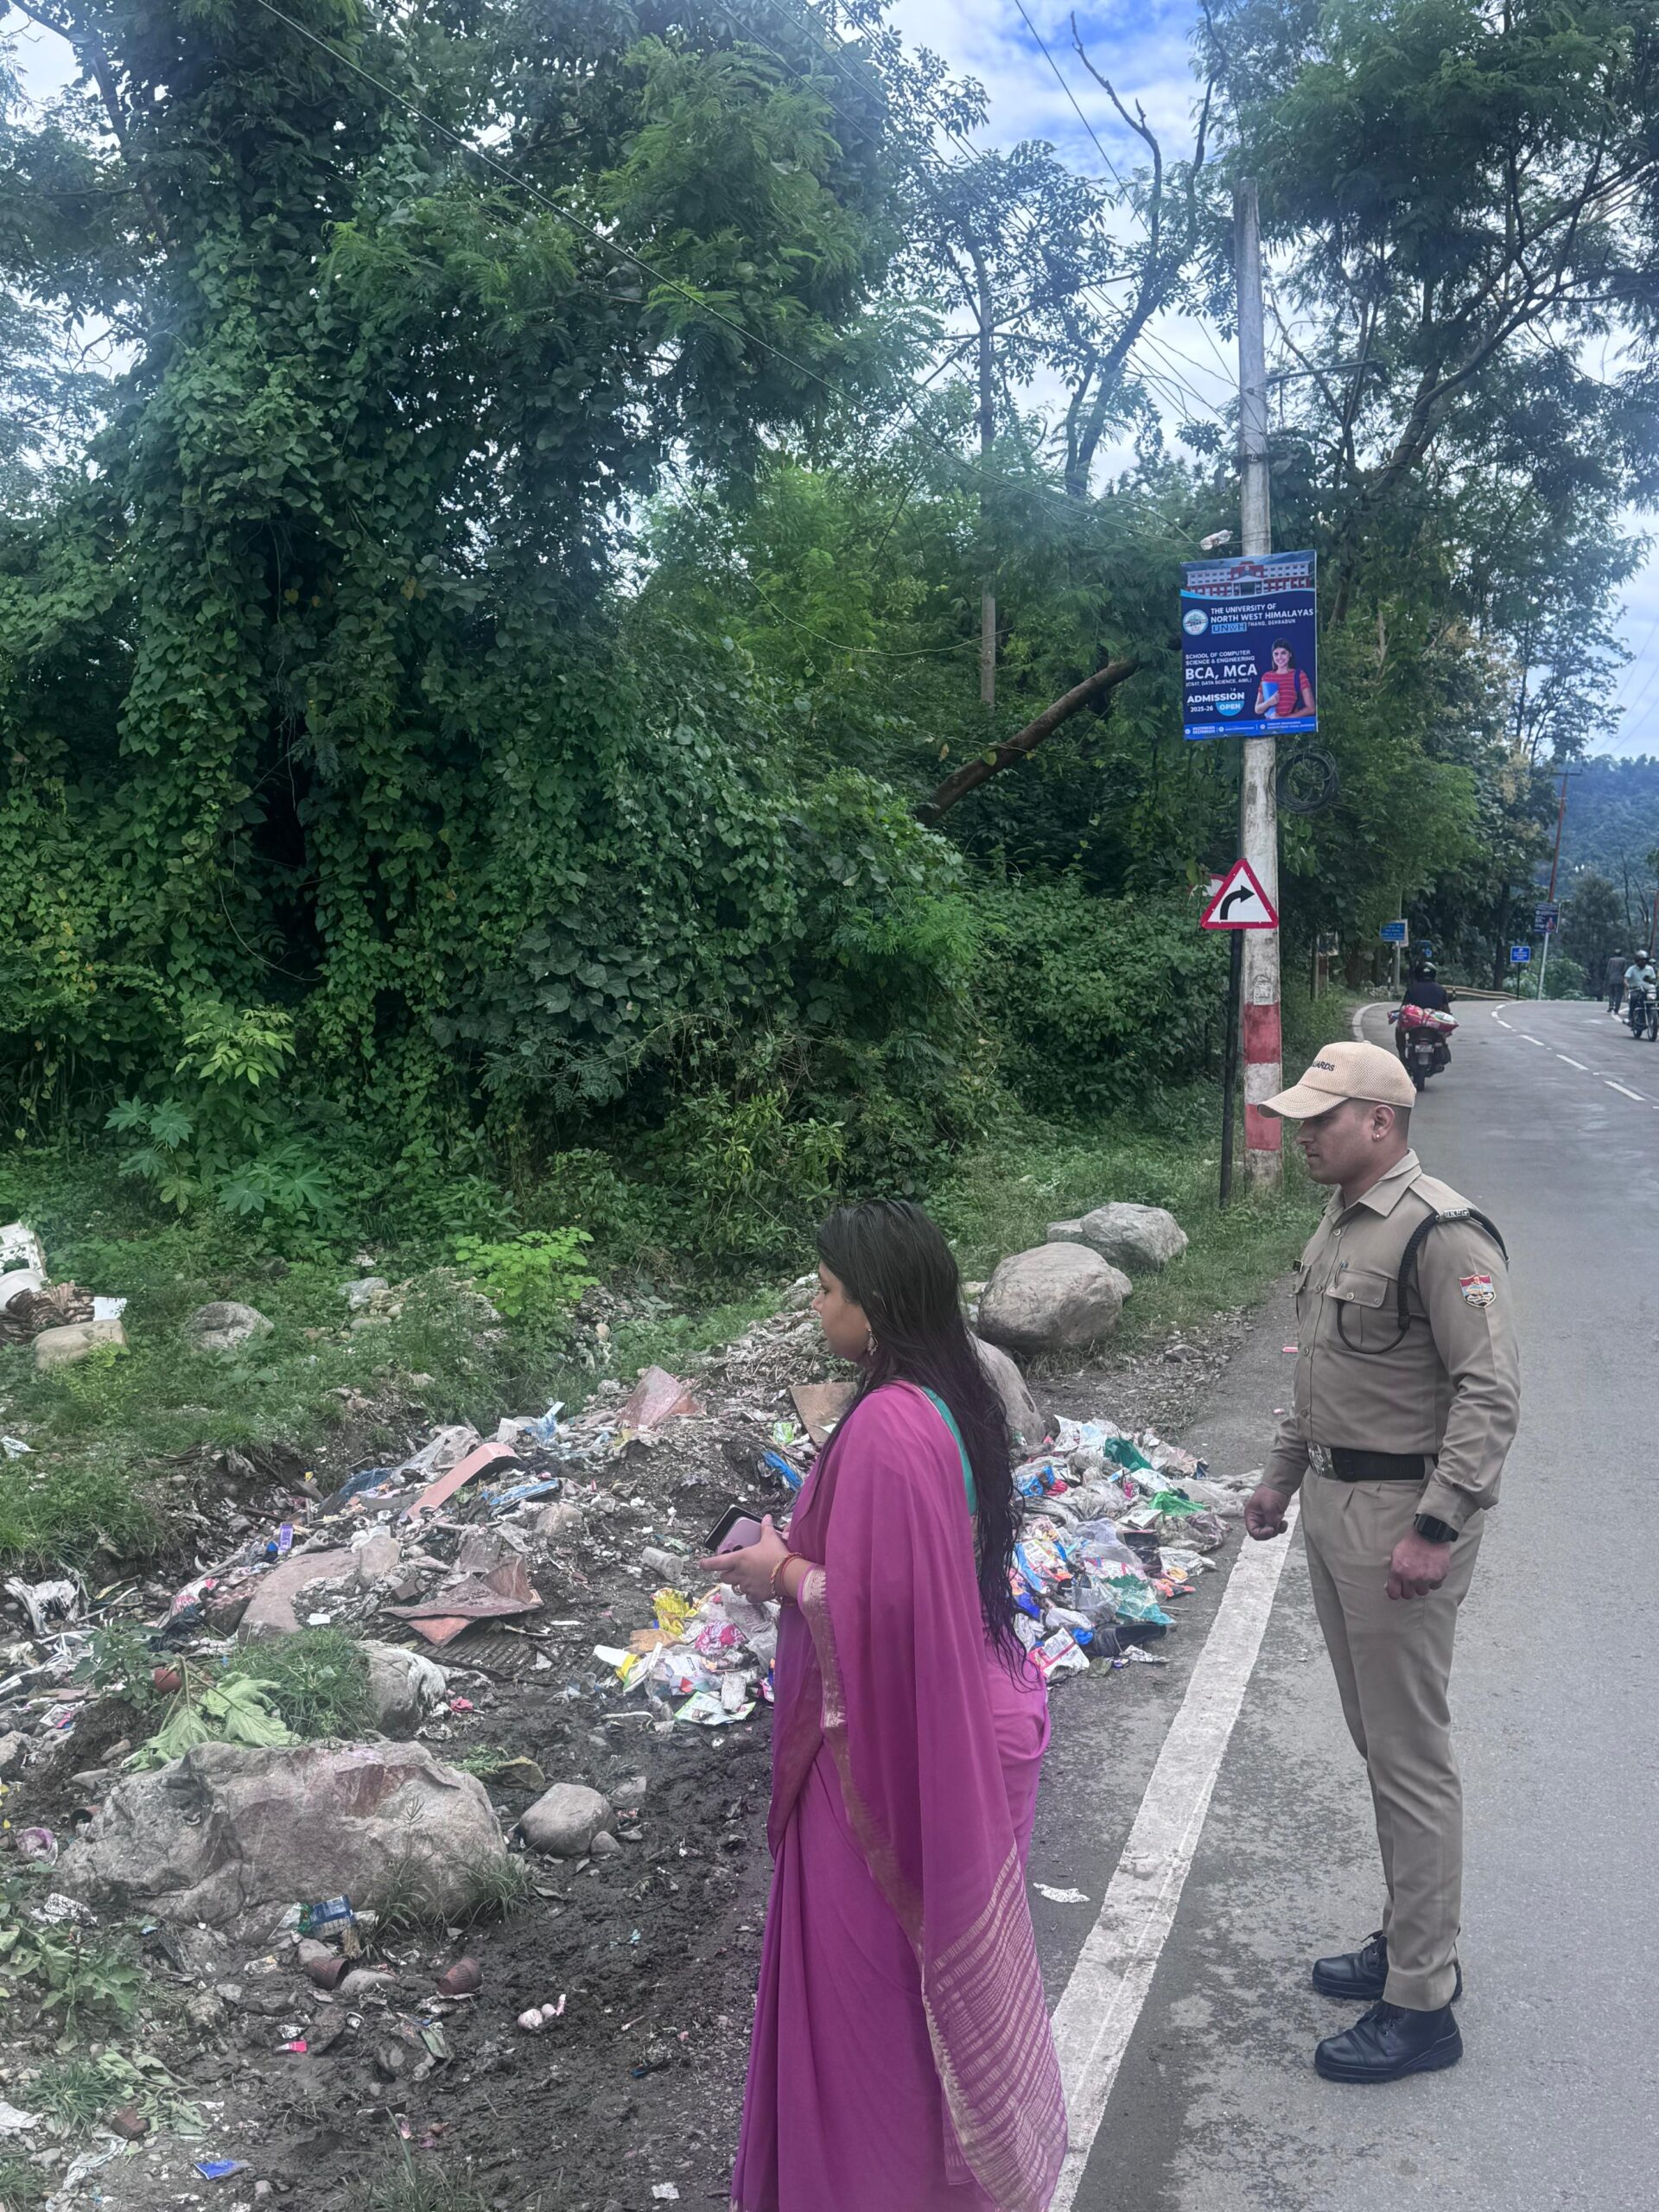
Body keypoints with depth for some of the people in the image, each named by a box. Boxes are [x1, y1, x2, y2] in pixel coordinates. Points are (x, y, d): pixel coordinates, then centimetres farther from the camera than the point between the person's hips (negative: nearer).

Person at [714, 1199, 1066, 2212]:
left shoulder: (887, 1427, -28)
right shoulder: (955, 1395, 1)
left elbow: (875, 1604, -28)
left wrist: (784, 1574, -13)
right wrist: (809, 1548, 8)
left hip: (887, 1738, -10)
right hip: (958, 1716, 10)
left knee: (878, 1967, 9)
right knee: (950, 1947, 25)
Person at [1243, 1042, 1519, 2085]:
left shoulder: (1442, 1232, -19)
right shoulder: (1339, 1227, 11)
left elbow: (1491, 1394, -23)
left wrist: (1434, 1529, -26)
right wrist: (1281, 1476, 23)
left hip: (1403, 1517, -9)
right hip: (1333, 1506, 10)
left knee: (1411, 1757, -1)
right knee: (1377, 1740, 19)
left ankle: (1422, 2004, 11)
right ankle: (1409, 1943, 34)